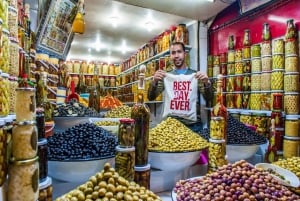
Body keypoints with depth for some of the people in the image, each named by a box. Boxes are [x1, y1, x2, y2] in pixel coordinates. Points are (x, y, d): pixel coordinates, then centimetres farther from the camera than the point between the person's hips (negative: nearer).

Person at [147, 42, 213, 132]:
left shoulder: (195, 75, 5)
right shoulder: (166, 76, 6)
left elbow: (208, 98, -1)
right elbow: (151, 97, -1)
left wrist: (207, 82, -21)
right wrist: (154, 81, -20)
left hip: (193, 124, 0)